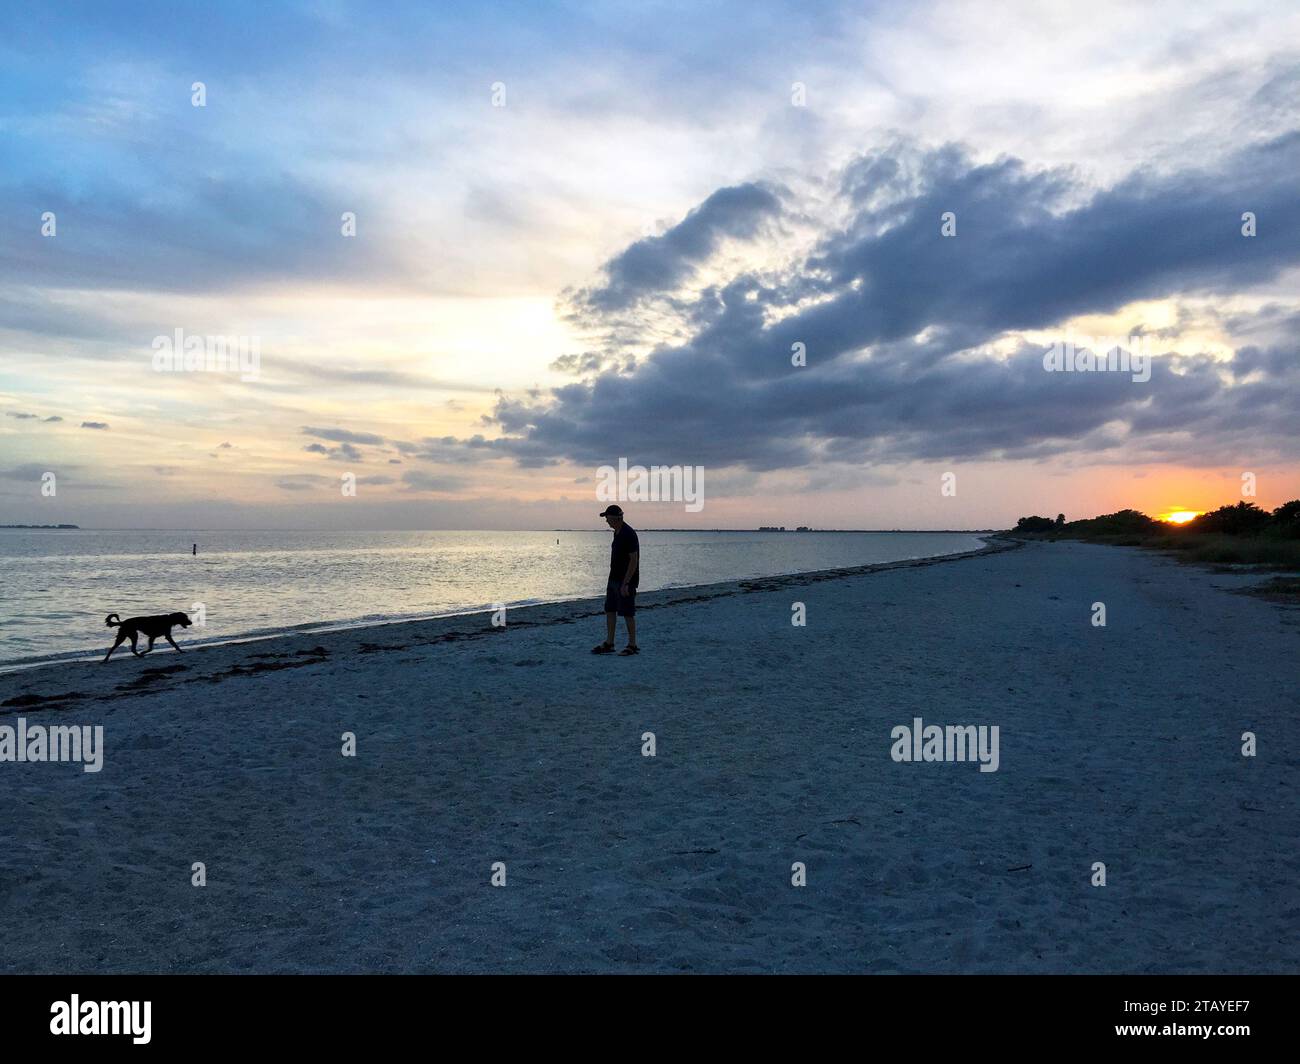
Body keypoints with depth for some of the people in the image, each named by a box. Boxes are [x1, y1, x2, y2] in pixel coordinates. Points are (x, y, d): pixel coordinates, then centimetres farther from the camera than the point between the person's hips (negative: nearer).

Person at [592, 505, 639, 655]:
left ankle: (632, 645, 8)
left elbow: (634, 560, -22)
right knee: (609, 610, 9)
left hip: (626, 580, -10)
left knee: (627, 613, -3)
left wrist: (625, 584, -23)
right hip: (614, 579, 10)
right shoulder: (618, 532, 10)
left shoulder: (629, 534, -19)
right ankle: (609, 644, 14)